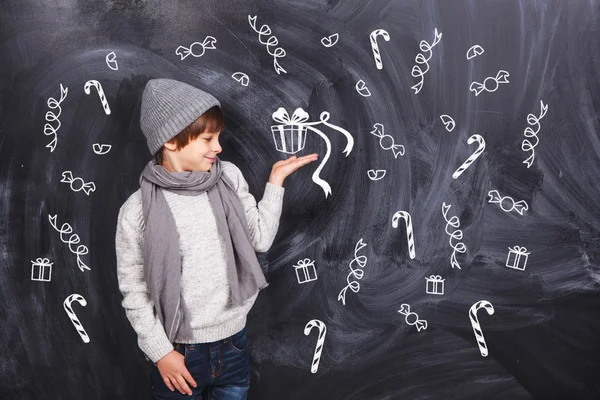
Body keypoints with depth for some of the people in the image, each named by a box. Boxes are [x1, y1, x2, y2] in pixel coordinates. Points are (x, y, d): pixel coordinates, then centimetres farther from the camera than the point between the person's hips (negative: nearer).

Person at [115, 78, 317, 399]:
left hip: (234, 341, 4)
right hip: (179, 351, -3)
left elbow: (261, 239, -1)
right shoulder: (138, 211, -14)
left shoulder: (229, 178, -4)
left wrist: (276, 180, -2)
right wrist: (160, 351, -7)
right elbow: (133, 290, -7)